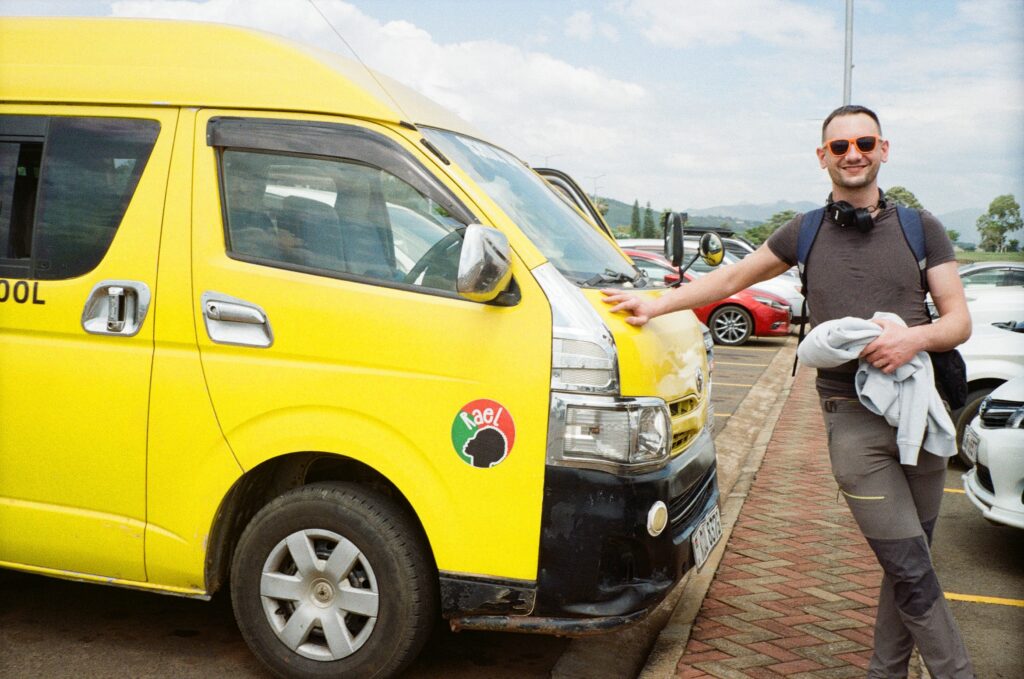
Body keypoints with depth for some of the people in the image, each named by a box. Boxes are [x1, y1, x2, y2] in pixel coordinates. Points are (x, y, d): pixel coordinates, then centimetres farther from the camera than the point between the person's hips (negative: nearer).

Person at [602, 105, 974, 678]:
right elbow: (733, 277, 18)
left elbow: (960, 321, 5)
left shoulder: (920, 229, 7)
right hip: (853, 420, -1)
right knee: (911, 568, -6)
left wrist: (917, 337, -17)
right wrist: (656, 305, 13)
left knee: (907, 565, 10)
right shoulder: (806, 234, 9)